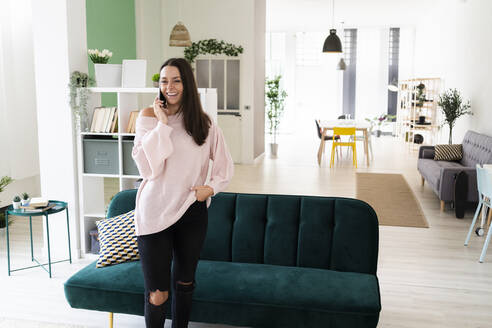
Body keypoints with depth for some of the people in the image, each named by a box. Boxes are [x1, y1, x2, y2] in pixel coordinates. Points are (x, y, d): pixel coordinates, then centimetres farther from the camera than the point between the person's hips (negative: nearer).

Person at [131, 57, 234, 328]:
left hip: (192, 212, 3)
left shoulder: (204, 123, 3)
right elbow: (148, 168, -16)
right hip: (155, 213, -3)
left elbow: (224, 165, 13)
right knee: (157, 294, -2)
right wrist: (162, 124, -17)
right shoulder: (149, 117, -4)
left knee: (184, 283, 19)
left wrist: (211, 187, -5)